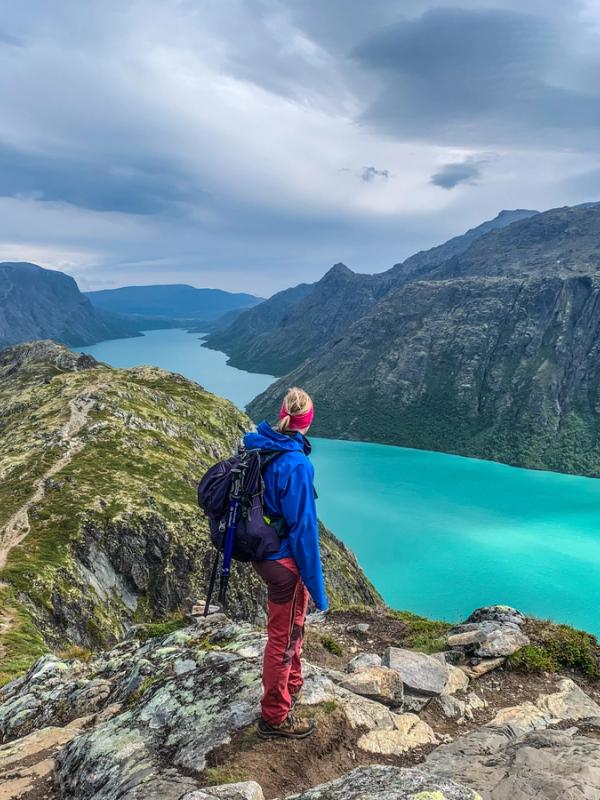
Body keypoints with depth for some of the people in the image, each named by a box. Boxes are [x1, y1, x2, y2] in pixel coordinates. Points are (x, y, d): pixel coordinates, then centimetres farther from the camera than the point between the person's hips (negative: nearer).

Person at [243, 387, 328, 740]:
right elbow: (303, 527, -23)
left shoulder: (258, 448, -2)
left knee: (292, 627, 28)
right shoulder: (295, 464, -26)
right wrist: (315, 584, -15)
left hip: (264, 554, 8)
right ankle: (275, 718, 29)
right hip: (285, 561, -8)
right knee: (283, 637, 10)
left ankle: (292, 685, 51)